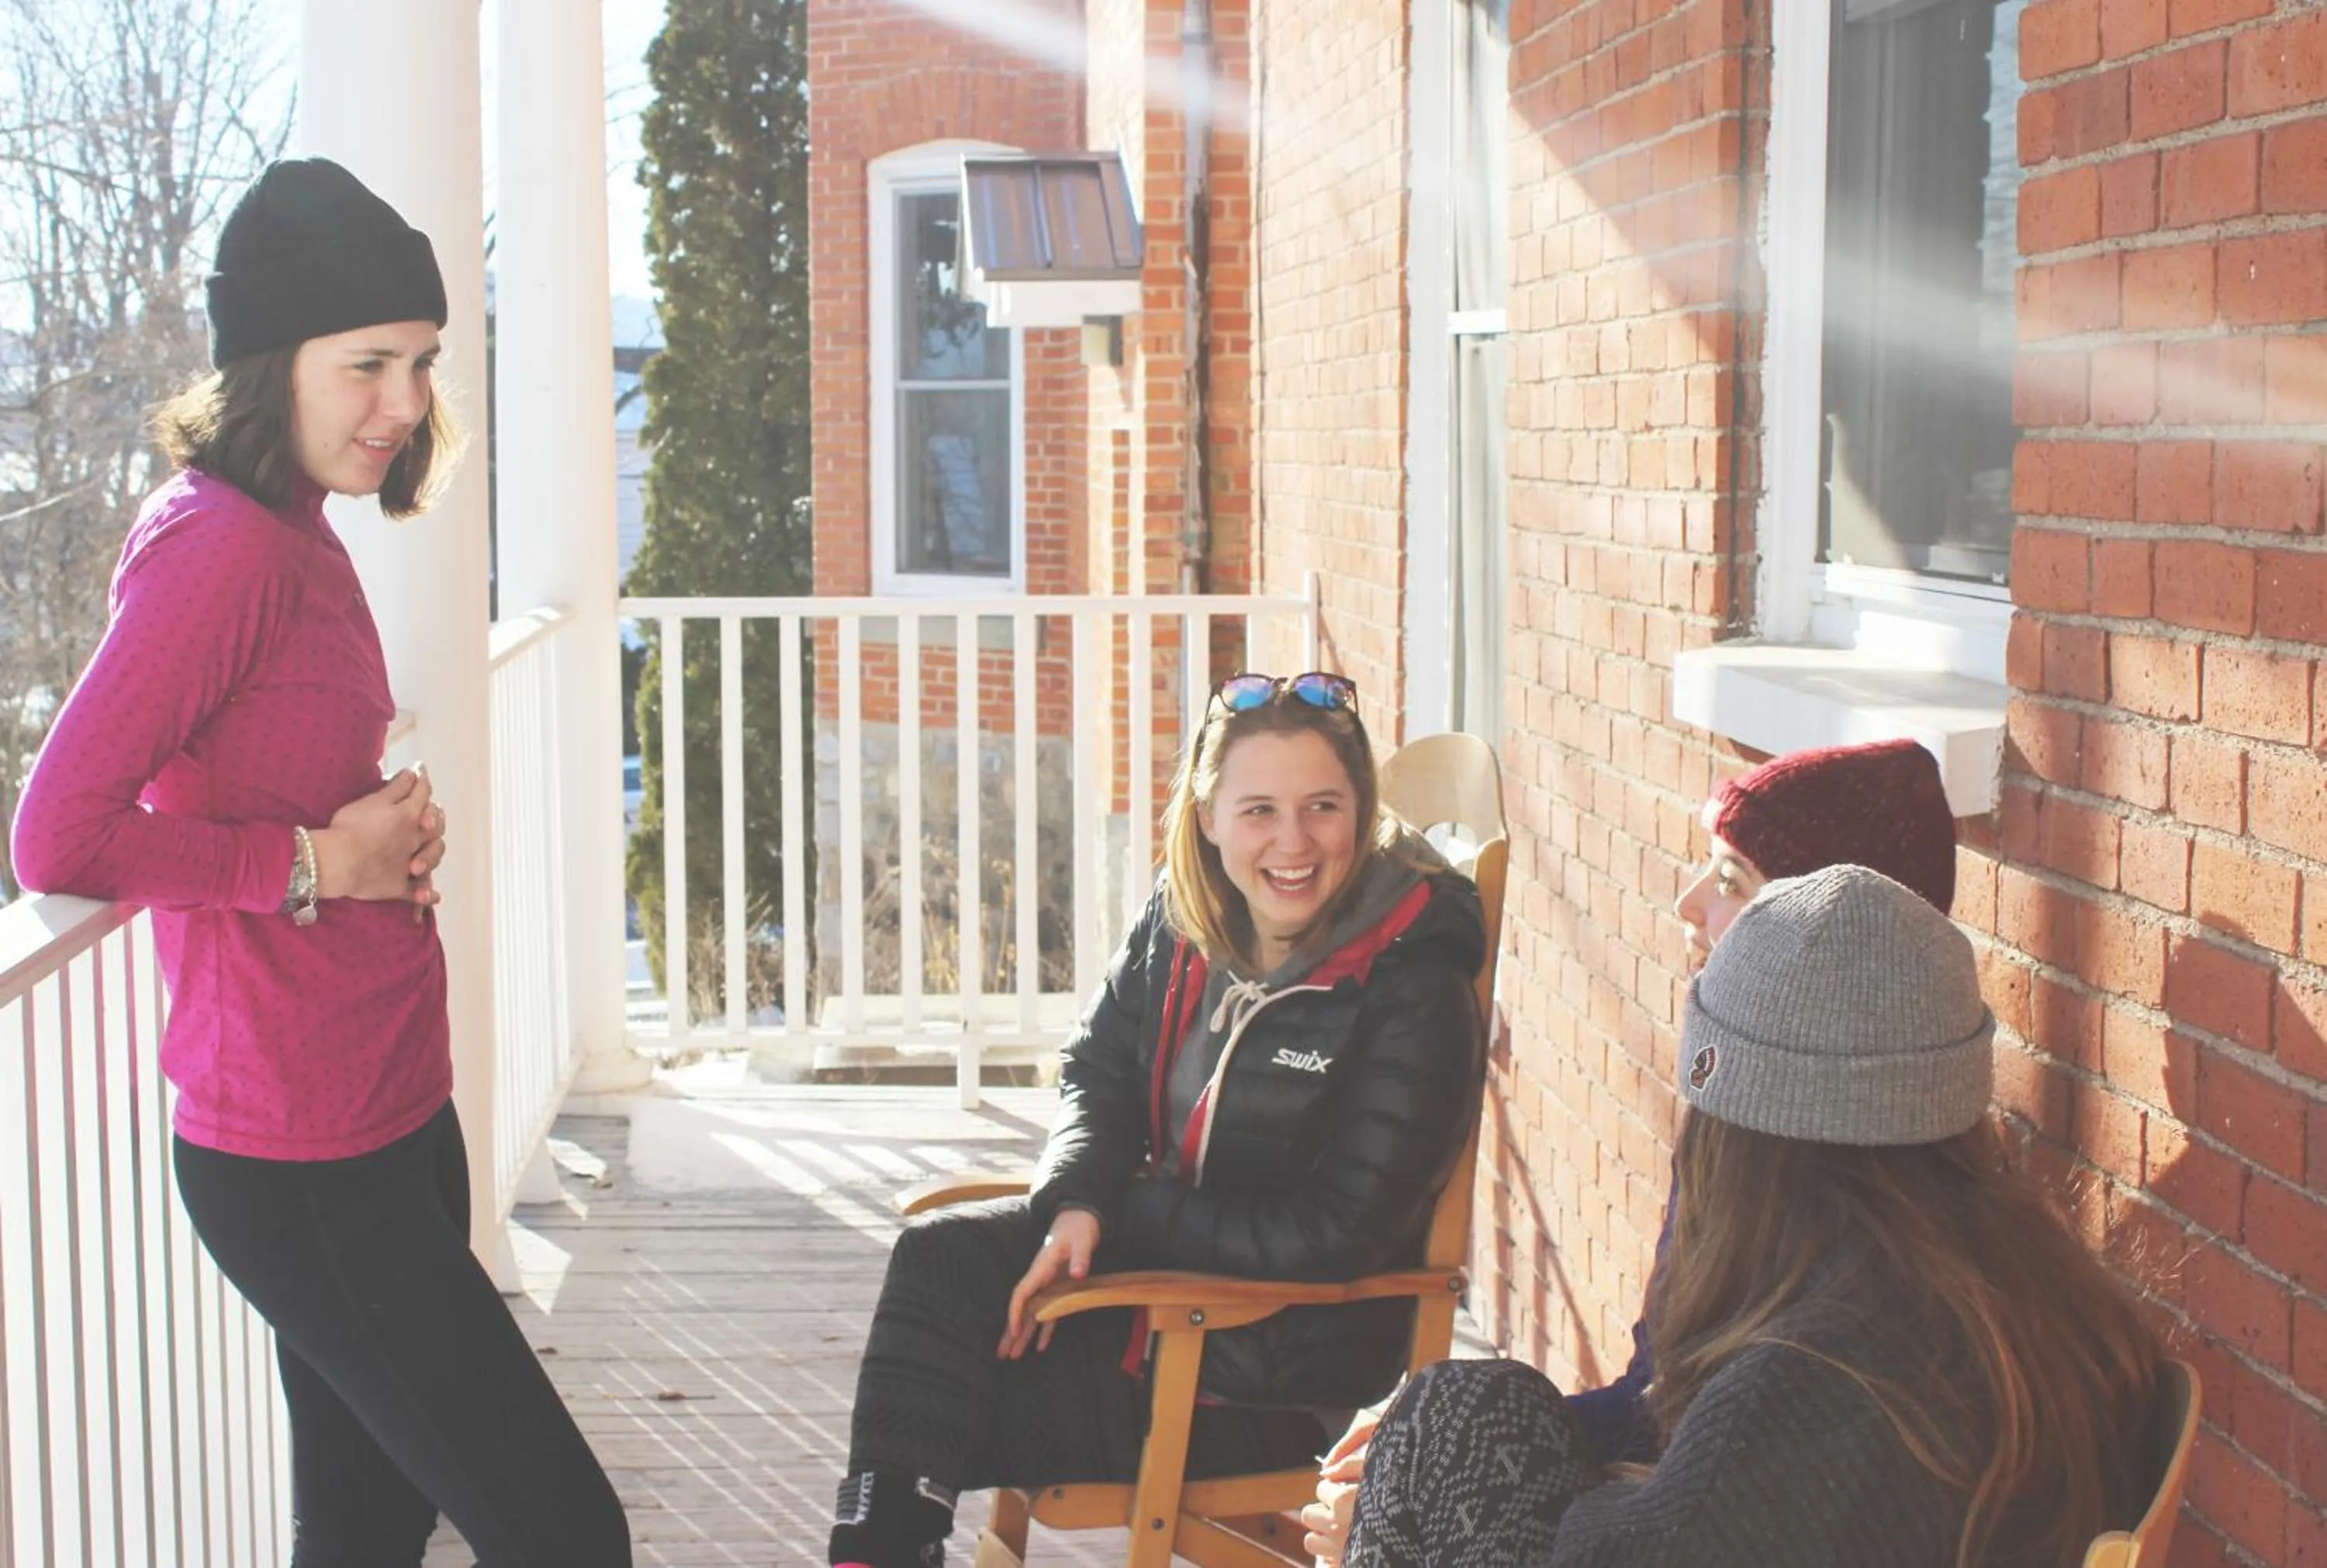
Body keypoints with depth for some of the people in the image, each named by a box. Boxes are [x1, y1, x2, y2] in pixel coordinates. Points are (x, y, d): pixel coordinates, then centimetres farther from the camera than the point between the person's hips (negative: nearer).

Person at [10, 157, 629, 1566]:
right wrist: (320, 861, -17)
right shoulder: (220, 548, -17)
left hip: (385, 1120, 10)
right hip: (300, 1164, -10)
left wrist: (396, 831, 4)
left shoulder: (297, 542, 12)